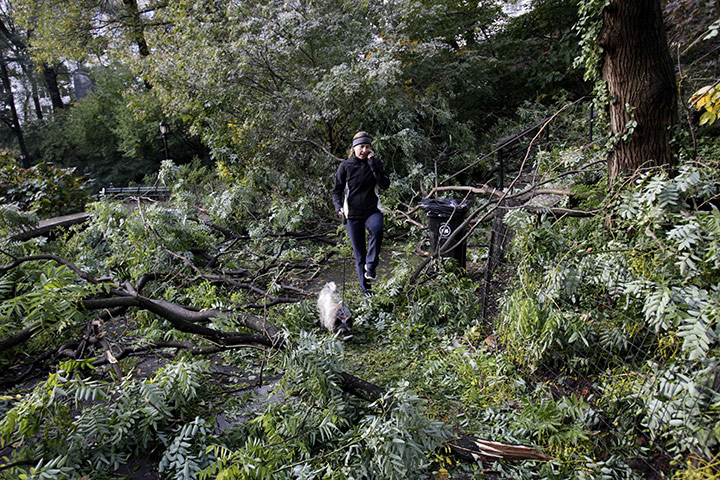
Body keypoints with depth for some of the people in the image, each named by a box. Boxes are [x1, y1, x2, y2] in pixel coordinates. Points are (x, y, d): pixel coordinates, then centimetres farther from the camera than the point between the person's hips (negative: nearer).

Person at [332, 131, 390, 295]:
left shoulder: (375, 163, 4)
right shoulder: (345, 166, 2)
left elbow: (385, 185, -10)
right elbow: (337, 191, 5)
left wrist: (372, 163, -14)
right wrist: (339, 208, -12)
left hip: (372, 211, 0)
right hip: (352, 214, 0)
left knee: (377, 229, -36)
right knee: (359, 253, 3)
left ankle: (371, 265, -21)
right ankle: (365, 289, 14)